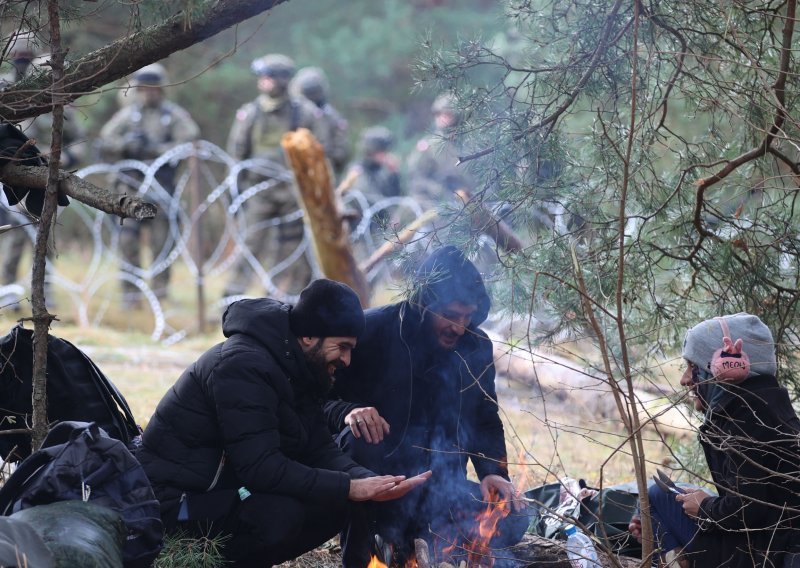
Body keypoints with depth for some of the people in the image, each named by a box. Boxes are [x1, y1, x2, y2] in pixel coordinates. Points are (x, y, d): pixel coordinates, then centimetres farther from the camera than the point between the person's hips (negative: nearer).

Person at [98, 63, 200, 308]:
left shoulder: (175, 115, 6)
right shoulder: (127, 114, 12)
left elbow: (189, 142, -8)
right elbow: (105, 144, 7)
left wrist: (156, 149, -15)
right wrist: (125, 144, -12)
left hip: (161, 184, -2)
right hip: (130, 184, 2)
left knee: (161, 240, -3)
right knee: (128, 238, -3)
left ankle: (160, 289, 6)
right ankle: (131, 292, 3)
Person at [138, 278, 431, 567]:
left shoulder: (296, 371, 7)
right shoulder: (243, 366, -24)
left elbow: (320, 451, 4)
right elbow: (261, 468, -30)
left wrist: (372, 481, -16)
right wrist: (349, 488, -29)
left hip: (228, 488, 10)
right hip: (176, 500, -10)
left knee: (334, 506, -3)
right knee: (281, 513, -32)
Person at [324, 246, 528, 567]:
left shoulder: (476, 347, 3)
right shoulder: (372, 331, -12)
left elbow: (486, 422, 11)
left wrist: (494, 472, -9)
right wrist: (347, 413, -33)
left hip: (437, 485, 4)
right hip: (372, 480, -4)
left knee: (511, 523, -16)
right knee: (359, 439, -37)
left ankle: (404, 537, 7)